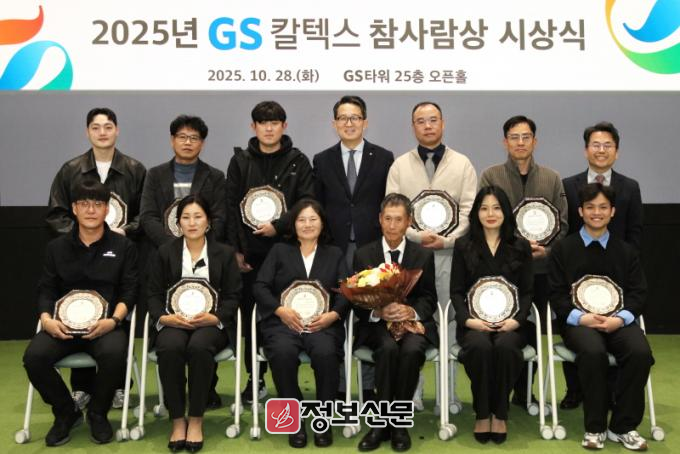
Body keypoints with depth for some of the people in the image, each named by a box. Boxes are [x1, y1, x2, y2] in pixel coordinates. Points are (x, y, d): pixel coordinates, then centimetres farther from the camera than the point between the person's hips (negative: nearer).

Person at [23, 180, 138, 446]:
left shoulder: (123, 247, 8)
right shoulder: (57, 247, 15)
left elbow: (129, 291, 2)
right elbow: (46, 290, 11)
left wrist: (113, 320, -15)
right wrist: (46, 319, -10)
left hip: (105, 324, -2)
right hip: (63, 324, 3)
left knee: (114, 353, -35)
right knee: (34, 357, -26)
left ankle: (97, 413, -4)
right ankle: (66, 413, 2)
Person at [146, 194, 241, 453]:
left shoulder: (225, 253, 9)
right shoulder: (164, 253, 12)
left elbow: (232, 296, 4)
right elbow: (154, 294, 7)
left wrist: (213, 318, -15)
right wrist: (164, 318, -14)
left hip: (212, 323, -1)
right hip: (173, 322, 1)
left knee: (199, 347, -36)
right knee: (170, 348, -34)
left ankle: (196, 420, -20)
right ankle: (177, 420, -19)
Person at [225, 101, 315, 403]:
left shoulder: (298, 162, 7)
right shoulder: (240, 161, 10)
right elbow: (231, 207, 6)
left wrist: (278, 226, -13)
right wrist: (235, 249, -1)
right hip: (250, 252, 1)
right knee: (251, 315, 5)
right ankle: (256, 377, 17)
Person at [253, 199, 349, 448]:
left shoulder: (335, 254, 20)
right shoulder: (279, 251, 18)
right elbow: (260, 286, 7)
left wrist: (333, 315, -12)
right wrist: (281, 310, -11)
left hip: (323, 323, 0)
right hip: (283, 322, 0)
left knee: (326, 353, -34)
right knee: (283, 352, -34)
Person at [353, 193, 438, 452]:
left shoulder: (424, 255, 10)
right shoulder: (363, 255, 8)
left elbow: (429, 299, 5)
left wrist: (411, 311, -18)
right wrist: (379, 312, -18)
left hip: (414, 321, 0)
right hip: (376, 324, 0)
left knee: (412, 349, -33)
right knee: (388, 348, -34)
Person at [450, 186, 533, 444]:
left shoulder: (521, 247, 12)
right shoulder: (463, 246, 10)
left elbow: (527, 291, 8)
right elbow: (457, 291, 6)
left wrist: (516, 319, -11)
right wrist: (468, 319, -12)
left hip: (510, 322, 0)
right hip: (474, 322, 0)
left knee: (505, 346, -34)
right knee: (480, 346, -34)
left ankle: (500, 414, -16)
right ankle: (481, 414, -16)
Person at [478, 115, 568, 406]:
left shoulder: (551, 179, 9)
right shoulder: (490, 176, 2)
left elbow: (562, 223, 7)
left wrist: (548, 249, -10)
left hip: (540, 267, 2)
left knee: (532, 331, 8)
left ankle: (523, 390, 21)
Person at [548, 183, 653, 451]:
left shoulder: (626, 251, 16)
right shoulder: (563, 249, 9)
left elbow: (638, 293, 8)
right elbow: (557, 295, 3)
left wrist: (620, 318, -12)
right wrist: (580, 317, -16)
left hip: (618, 321, 2)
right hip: (577, 321, -2)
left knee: (640, 352, -29)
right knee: (593, 351, -35)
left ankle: (623, 427, -11)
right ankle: (595, 428, -17)